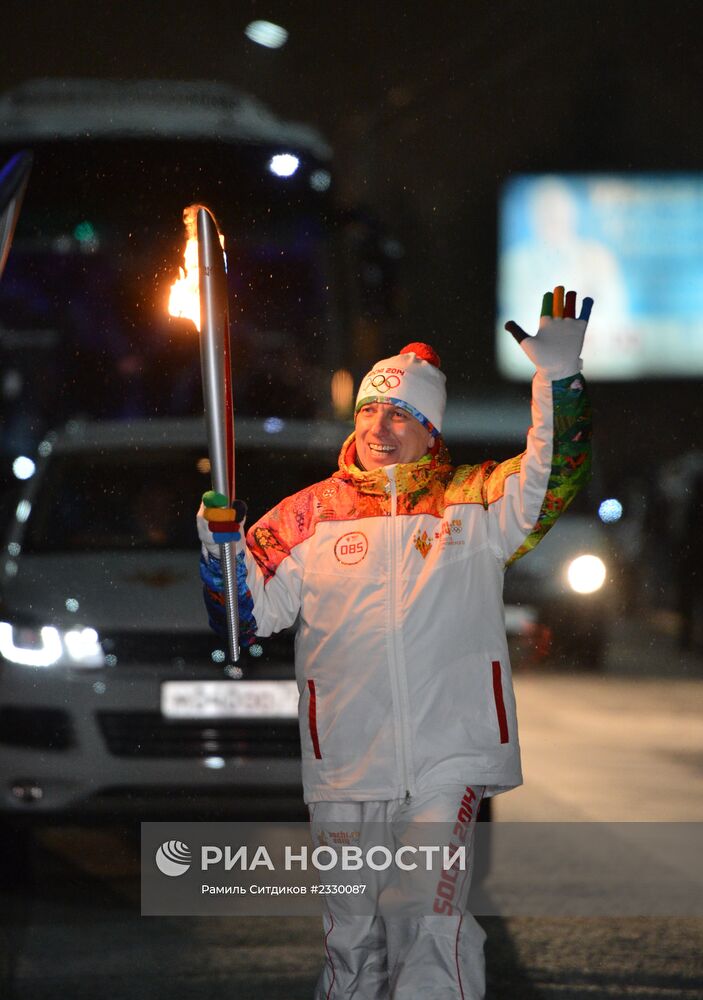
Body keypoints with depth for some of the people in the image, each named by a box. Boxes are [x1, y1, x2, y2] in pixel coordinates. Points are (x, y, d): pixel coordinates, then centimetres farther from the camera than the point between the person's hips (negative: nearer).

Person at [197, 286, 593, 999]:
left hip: (446, 760, -2)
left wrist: (558, 376, -20)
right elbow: (247, 613, 6)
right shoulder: (311, 513, 7)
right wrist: (220, 540, -12)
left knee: (430, 921, -14)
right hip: (344, 765, 2)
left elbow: (553, 478, -9)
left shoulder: (473, 503, 5)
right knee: (351, 933, 11)